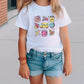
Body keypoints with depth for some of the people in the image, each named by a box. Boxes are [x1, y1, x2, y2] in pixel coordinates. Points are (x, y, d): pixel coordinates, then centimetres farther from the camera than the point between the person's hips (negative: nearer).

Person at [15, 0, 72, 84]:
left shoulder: (59, 10, -2)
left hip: (54, 58, 0)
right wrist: (23, 63, 0)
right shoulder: (27, 10, -5)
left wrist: (68, 61, 6)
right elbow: (22, 38, -1)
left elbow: (64, 37, 3)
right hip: (33, 57, 0)